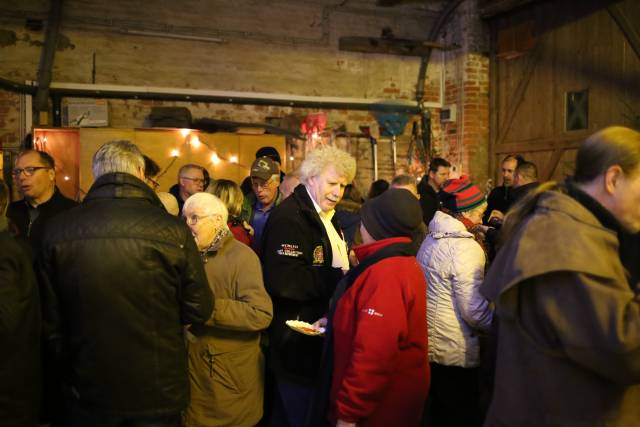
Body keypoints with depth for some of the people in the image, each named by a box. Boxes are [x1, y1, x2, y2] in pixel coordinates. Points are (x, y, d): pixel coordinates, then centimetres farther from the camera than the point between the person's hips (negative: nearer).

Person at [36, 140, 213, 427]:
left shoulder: (58, 230, -8)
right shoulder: (174, 230, -16)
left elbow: (49, 320, -1)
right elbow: (198, 310, -8)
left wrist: (70, 373, 14)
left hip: (86, 393, 2)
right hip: (158, 395, -1)